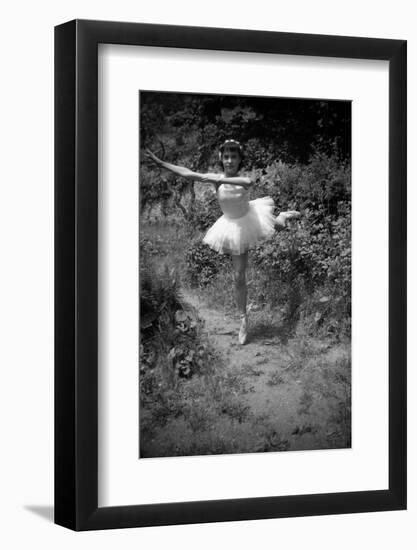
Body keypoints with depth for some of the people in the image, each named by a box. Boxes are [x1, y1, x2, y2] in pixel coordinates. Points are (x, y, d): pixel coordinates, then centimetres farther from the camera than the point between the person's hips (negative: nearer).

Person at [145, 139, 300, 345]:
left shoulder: (243, 179, -24)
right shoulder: (216, 179, -18)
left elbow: (248, 182, -51)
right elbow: (187, 173, -18)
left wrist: (221, 180, -60)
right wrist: (159, 162, -19)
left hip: (251, 218, -1)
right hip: (235, 227, 1)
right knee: (239, 277, 5)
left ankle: (282, 217, 53)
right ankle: (243, 320, 15)